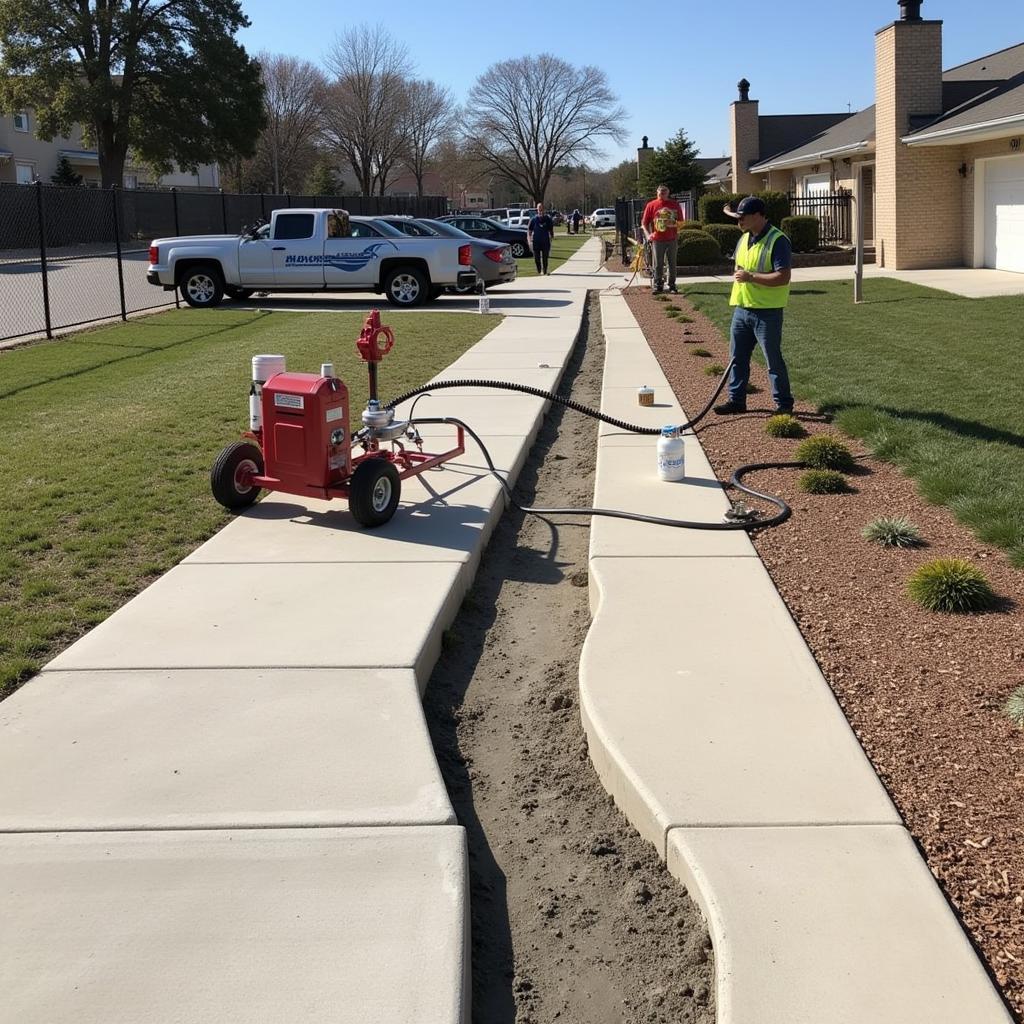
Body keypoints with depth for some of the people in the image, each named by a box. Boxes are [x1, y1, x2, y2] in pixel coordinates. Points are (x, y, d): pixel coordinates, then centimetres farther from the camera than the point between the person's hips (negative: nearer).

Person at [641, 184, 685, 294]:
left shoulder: (675, 205, 8)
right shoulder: (651, 205, 4)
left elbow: (681, 221, 13)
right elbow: (644, 222, 6)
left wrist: (678, 234, 0)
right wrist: (648, 235, -6)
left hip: (672, 239, 1)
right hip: (657, 240, -1)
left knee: (672, 263, 4)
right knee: (658, 264, 0)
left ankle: (672, 285, 11)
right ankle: (657, 285, 7)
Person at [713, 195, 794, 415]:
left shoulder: (777, 241, -16)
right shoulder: (745, 239, 12)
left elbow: (783, 277, -23)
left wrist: (751, 277, -22)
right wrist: (738, 275, 5)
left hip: (767, 312, -8)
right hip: (742, 308, 8)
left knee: (774, 360, 0)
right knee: (738, 357, 12)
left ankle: (784, 403, 10)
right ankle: (736, 400, 23)